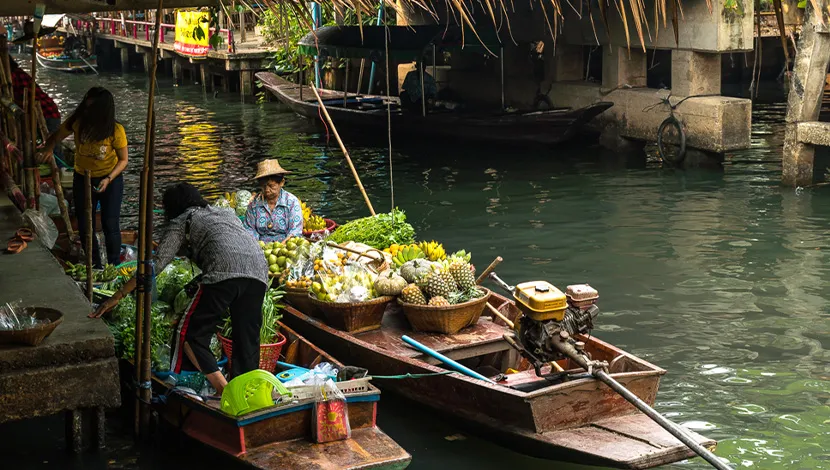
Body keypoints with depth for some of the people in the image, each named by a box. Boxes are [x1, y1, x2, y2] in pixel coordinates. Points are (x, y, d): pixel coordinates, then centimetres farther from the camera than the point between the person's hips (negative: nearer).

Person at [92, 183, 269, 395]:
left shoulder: (181, 222, 19)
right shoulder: (226, 212, 35)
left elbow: (156, 264, 11)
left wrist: (118, 296, 14)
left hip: (224, 271, -6)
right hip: (259, 269, 6)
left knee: (190, 334, 2)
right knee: (247, 341, 11)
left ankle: (223, 391, -12)